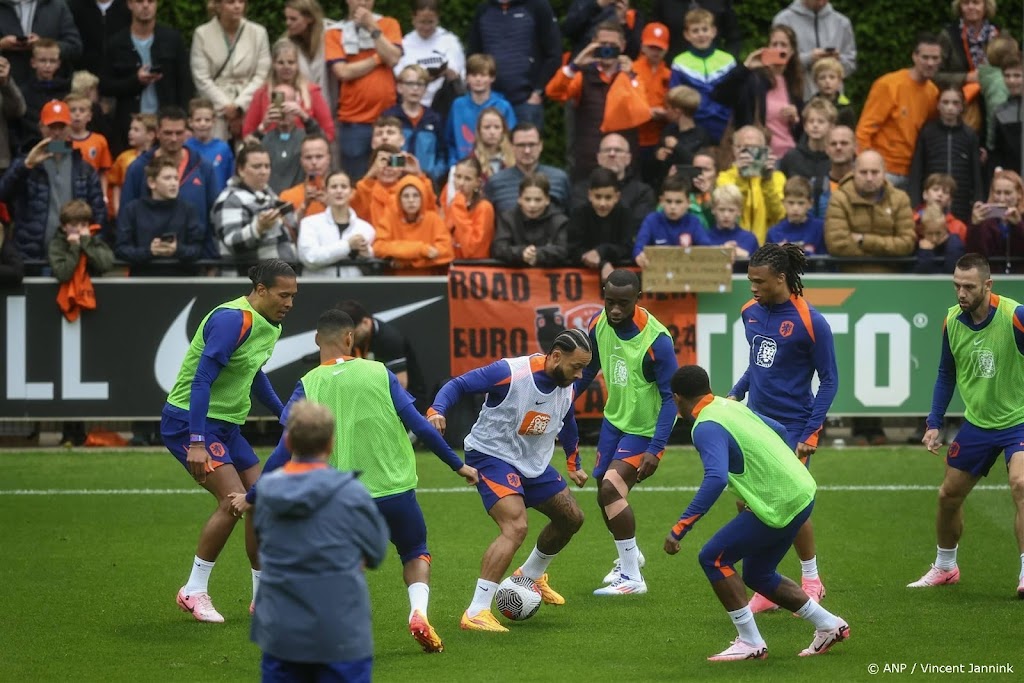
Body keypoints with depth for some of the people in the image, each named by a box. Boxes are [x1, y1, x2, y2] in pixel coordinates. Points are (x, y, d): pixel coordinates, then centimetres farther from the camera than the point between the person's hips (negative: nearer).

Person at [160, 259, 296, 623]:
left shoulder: (268, 325, 7)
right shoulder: (233, 319, -22)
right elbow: (202, 379, -26)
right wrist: (196, 443, -31)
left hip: (226, 425, 9)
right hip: (189, 419, -9)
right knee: (234, 500, -19)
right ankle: (194, 591, -7)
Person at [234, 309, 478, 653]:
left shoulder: (307, 387, -1)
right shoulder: (379, 373, 0)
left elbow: (286, 451, -2)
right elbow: (421, 427, 1)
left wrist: (252, 496, 8)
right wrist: (458, 464, 13)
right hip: (396, 491, 0)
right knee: (416, 554, 22)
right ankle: (418, 612, -5)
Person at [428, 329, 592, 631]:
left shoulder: (567, 388, -1)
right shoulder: (509, 373, -25)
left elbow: (567, 423, 20)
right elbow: (458, 385, -20)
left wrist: (574, 465, 31)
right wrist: (437, 411, -38)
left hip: (533, 464, 8)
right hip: (492, 456, -8)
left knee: (571, 518, 17)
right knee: (515, 527, -28)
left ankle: (531, 575, 43)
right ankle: (476, 613, -29)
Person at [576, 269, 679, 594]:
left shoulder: (656, 340, -26)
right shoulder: (599, 325, -7)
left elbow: (670, 396, -21)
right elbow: (587, 371, 11)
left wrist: (655, 448, -26)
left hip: (644, 429, -7)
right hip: (614, 419, 7)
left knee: (610, 489, -20)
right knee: (605, 494, 16)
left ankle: (632, 578, -12)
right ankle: (629, 555, 44)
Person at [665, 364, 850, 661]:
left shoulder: (707, 428, -16)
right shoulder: (731, 406, 13)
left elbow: (716, 479, -32)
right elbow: (780, 431, 29)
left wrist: (680, 528, -31)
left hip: (778, 505, -9)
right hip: (802, 492, 9)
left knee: (713, 558, -2)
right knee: (758, 574, 22)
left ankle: (750, 643, 0)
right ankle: (829, 626, 28)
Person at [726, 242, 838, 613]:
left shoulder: (810, 322, -13)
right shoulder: (751, 312, 4)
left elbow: (829, 381, -8)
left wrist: (811, 433, -13)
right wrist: (736, 394, 6)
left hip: (792, 427, -6)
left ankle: (811, 580, 19)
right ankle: (767, 588, 11)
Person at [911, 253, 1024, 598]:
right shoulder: (952, 321, -4)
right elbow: (946, 375, 12)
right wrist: (934, 423, 6)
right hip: (977, 423, 6)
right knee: (948, 495, 13)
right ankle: (945, 567, 37)